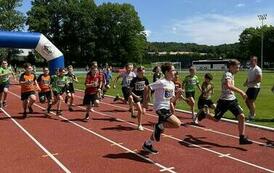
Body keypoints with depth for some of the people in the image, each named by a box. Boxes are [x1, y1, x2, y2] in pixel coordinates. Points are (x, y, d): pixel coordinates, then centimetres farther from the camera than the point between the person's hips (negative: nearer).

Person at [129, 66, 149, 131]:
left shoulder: (145, 79, -4)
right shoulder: (134, 80, -16)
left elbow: (146, 88, 10)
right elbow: (130, 90, -12)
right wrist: (135, 96, -24)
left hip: (142, 96, 4)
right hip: (136, 96, -4)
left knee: (143, 112, 2)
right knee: (140, 110, -14)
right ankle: (139, 125, 2)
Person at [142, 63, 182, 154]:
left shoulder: (172, 84, 10)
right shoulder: (161, 82, -15)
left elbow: (171, 100, 13)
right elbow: (148, 88, -16)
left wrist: (178, 94, -4)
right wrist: (146, 101, -14)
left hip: (167, 108, 9)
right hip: (161, 108, -9)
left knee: (158, 129, 15)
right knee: (177, 124, -19)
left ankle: (147, 144, 29)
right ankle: (159, 126, 0)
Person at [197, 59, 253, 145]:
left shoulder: (232, 75, 11)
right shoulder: (227, 74, -19)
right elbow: (228, 85, -41)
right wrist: (241, 92, -42)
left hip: (232, 100, 8)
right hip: (224, 101, -8)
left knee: (241, 116, -8)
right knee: (216, 119, 7)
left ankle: (242, 138, 1)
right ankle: (203, 114, 36)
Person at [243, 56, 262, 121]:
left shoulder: (257, 69, -13)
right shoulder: (250, 69, 15)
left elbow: (259, 80, -20)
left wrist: (250, 82, -22)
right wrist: (246, 82, 4)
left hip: (255, 87, -9)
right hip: (250, 87, 9)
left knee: (251, 101, -6)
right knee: (247, 101, 12)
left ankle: (252, 115, 7)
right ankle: (252, 112, 30)